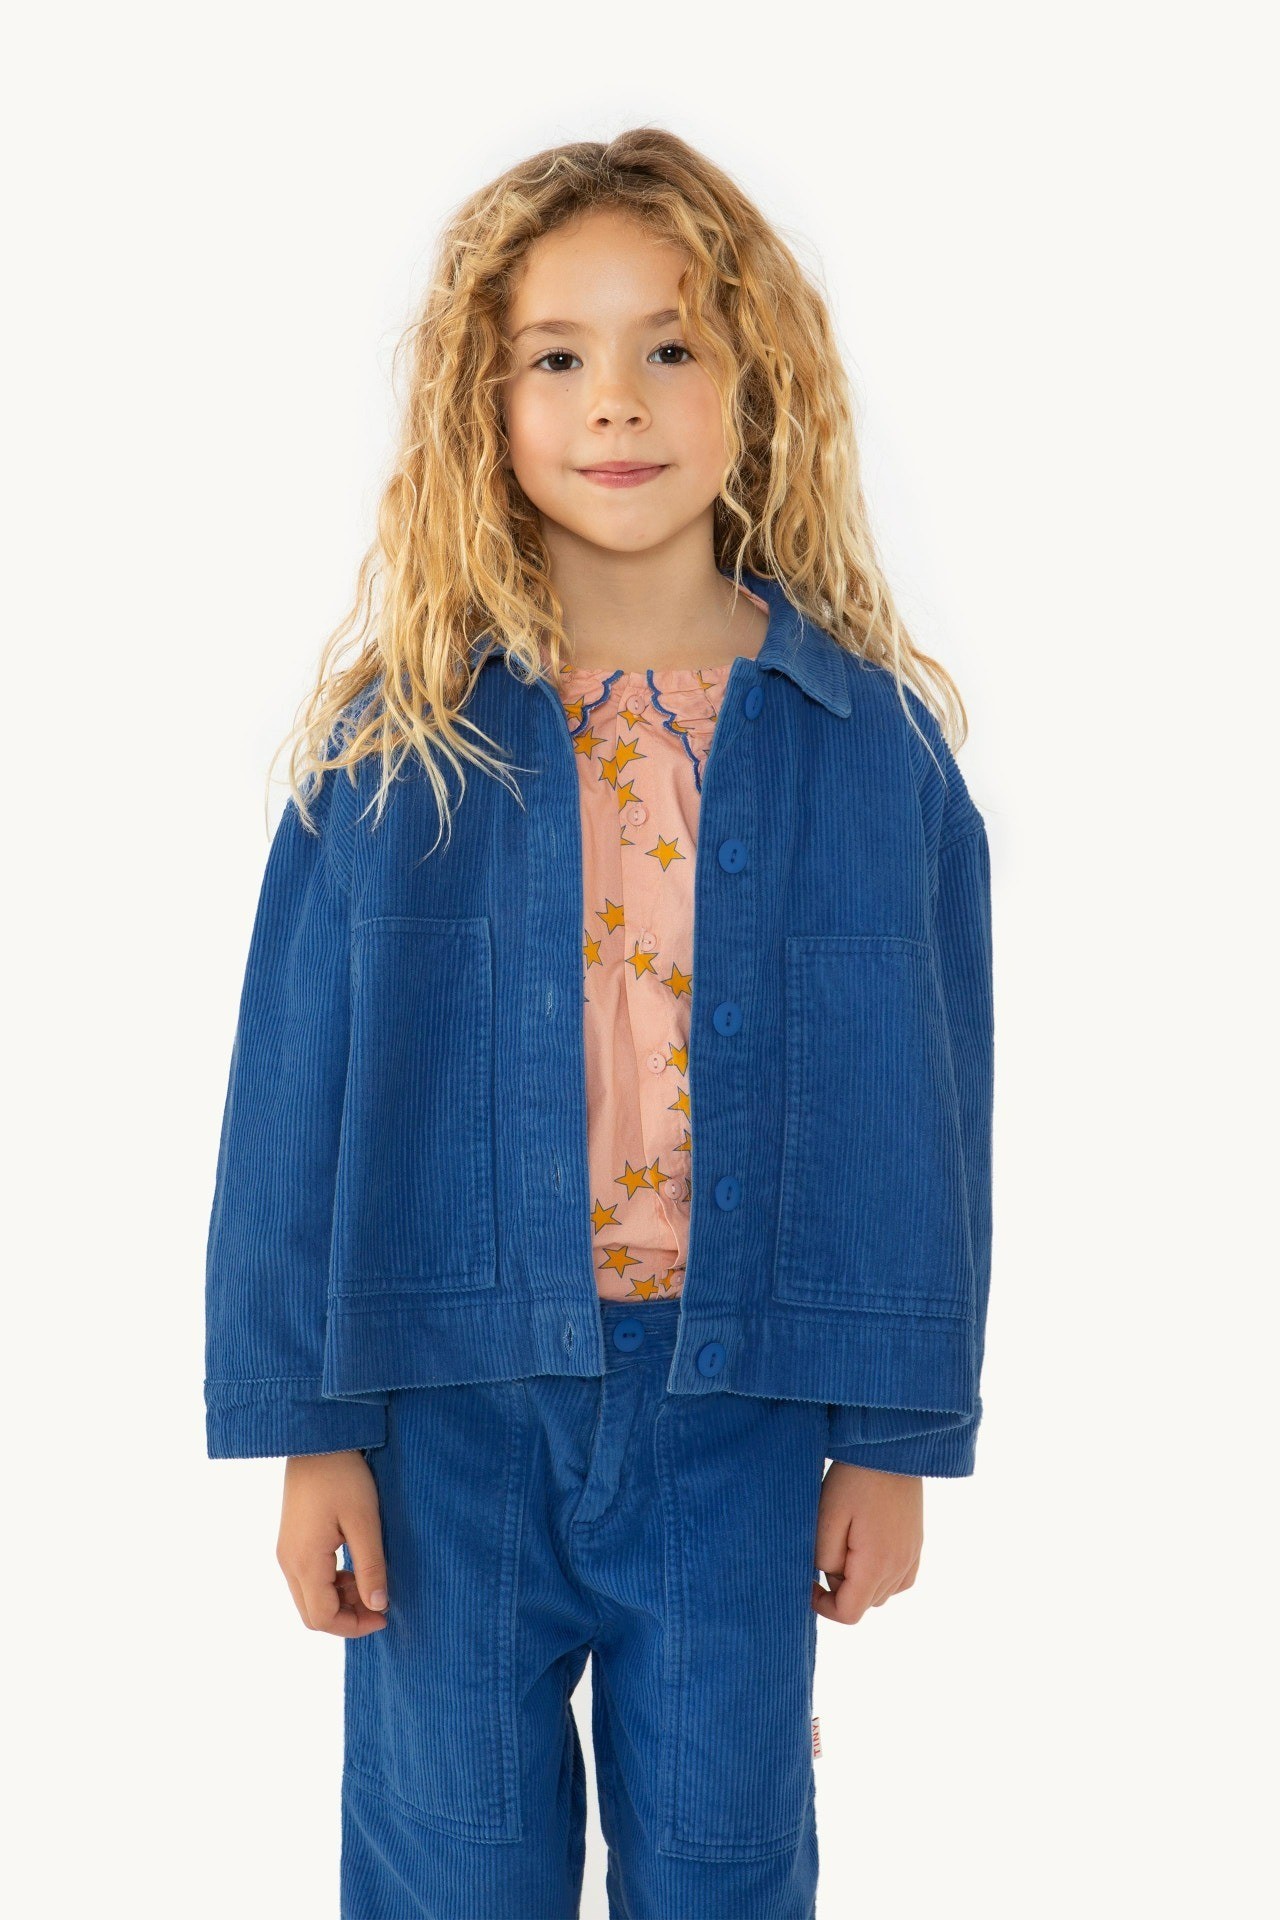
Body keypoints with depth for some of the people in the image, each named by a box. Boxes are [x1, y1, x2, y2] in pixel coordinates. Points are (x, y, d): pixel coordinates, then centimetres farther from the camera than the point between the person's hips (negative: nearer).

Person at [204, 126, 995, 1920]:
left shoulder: (875, 740, -4)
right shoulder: (392, 739, -5)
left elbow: (926, 1100, 1)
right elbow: (296, 1093, -2)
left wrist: (897, 1434, 2)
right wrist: (306, 1426, -2)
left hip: (738, 1408, 1)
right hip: (452, 1394, 0)